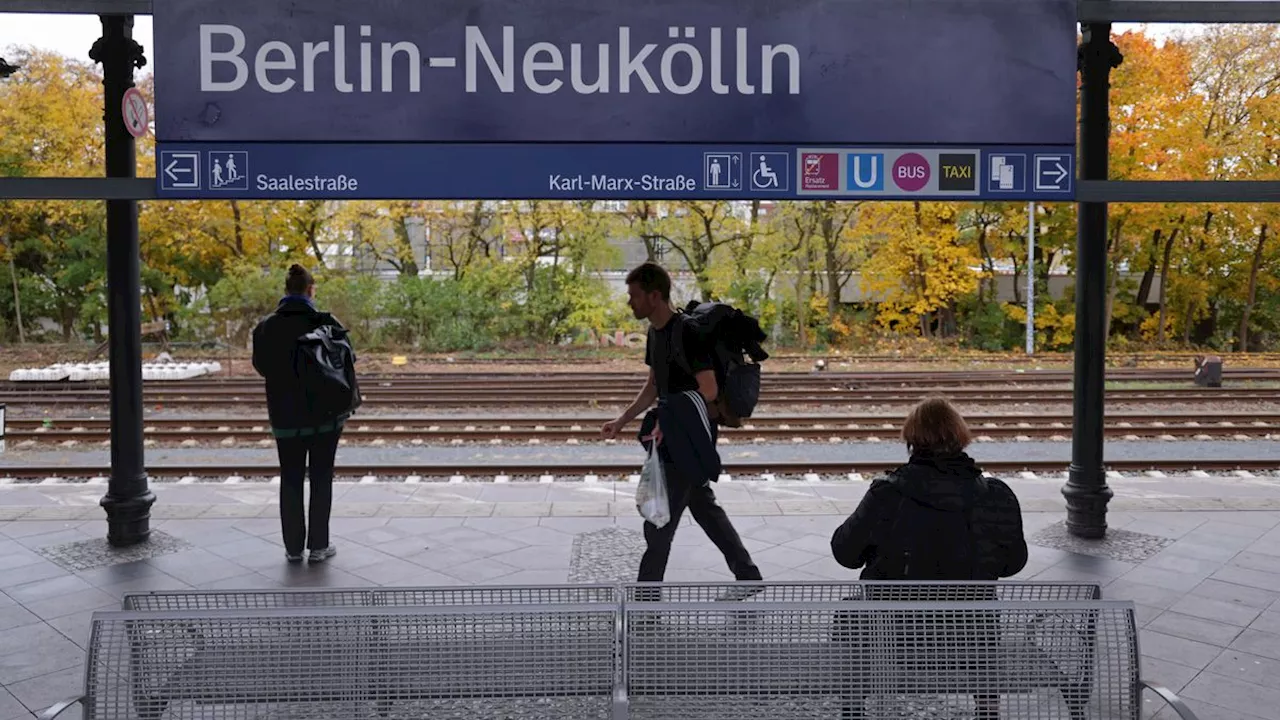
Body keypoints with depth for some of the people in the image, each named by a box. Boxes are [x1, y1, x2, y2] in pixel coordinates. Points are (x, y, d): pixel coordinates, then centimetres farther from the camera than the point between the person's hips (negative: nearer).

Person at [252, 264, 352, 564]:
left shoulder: (266, 327, -4)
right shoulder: (324, 323, -11)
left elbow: (261, 367, 7)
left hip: (286, 416, 2)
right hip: (325, 413, -1)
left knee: (290, 480, 11)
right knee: (321, 478, 8)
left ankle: (293, 547, 16)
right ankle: (318, 546, 12)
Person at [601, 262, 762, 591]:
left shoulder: (686, 333, -21)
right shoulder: (655, 332, 8)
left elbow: (709, 390, -23)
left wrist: (671, 423, -25)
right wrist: (622, 420, 13)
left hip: (690, 440, -10)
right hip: (673, 437, 10)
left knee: (660, 523, -2)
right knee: (705, 508, 19)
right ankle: (748, 575, 31)